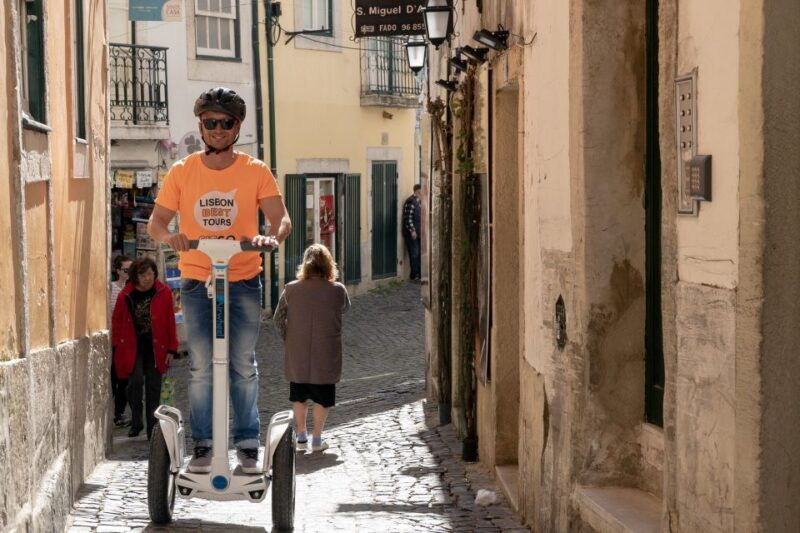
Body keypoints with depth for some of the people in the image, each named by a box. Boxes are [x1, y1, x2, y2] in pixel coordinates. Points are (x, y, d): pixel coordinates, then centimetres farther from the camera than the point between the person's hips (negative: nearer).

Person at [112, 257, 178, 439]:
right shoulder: (126, 295, -2)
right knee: (136, 380, -18)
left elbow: (170, 322, 2)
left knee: (153, 388, 4)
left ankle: (152, 430, 12)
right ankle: (136, 422, 0)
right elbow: (117, 322, 8)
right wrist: (118, 347, 1)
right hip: (132, 348, -1)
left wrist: (171, 349, 1)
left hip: (156, 348, 1)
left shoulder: (164, 293, -2)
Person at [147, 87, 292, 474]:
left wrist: (272, 236, -27)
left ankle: (248, 444, 11)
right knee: (201, 368, 0)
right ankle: (201, 445, 8)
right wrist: (167, 236, -19)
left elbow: (281, 219, -4)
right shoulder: (182, 172, 4)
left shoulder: (255, 172, 1)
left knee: (244, 366, 2)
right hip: (196, 281, 1)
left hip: (243, 281, 0)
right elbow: (155, 221, 4)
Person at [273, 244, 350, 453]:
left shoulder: (291, 289, -6)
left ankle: (301, 436, 22)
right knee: (322, 397, 11)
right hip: (325, 357, -2)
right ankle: (317, 439, 12)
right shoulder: (337, 290, -11)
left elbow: (278, 319, 0)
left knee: (299, 396, 18)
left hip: (297, 356, 2)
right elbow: (345, 307, 11)